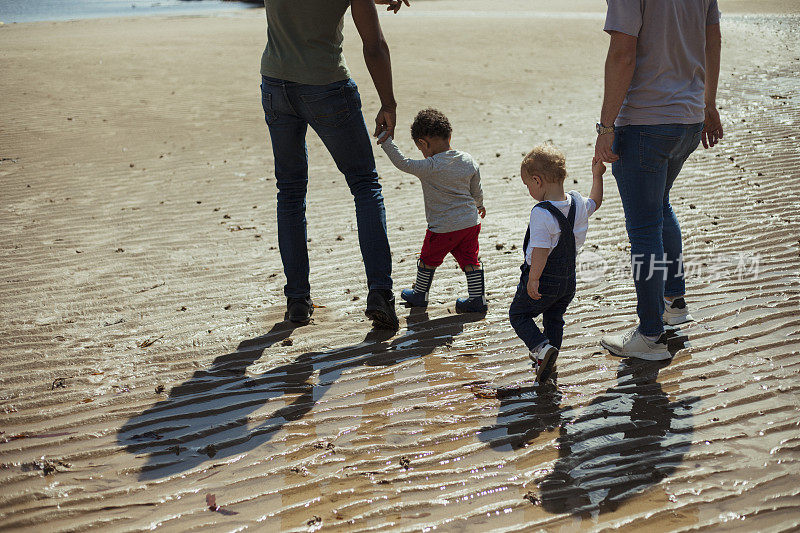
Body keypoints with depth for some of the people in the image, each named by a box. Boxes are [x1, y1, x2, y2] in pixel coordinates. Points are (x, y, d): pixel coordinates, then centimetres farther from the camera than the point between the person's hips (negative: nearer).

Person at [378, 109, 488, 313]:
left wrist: (386, 142, -12)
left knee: (428, 260, 15)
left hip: (442, 228, -5)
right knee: (470, 261, 14)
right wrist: (479, 205, 32)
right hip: (470, 223, 5)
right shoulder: (469, 161, 0)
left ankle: (420, 294, 31)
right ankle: (478, 299, 15)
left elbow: (403, 163, -18)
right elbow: (477, 191, 12)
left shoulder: (430, 167, -21)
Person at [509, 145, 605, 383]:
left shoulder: (541, 213, -27)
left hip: (544, 280, -7)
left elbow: (541, 250, -29)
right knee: (554, 318, 24)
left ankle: (541, 347, -9)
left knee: (518, 314, 10)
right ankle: (548, 358, 34)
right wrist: (597, 175, 28)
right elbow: (595, 202, 20)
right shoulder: (578, 203, -4)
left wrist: (533, 279, -22)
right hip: (568, 280, 7)